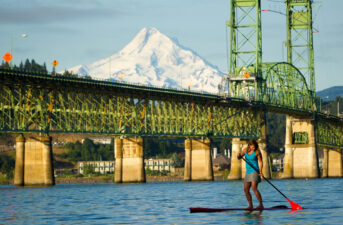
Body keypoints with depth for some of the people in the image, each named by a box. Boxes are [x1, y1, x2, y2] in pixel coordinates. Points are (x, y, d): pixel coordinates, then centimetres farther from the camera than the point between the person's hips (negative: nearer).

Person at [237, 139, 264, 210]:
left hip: (255, 171, -7)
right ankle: (250, 206, 10)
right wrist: (238, 155, -9)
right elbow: (239, 157, 15)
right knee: (246, 189, 2)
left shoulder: (257, 152, -9)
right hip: (248, 172, 7)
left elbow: (260, 162, -9)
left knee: (254, 188, -19)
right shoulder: (245, 150, 7)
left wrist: (260, 171, -22)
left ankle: (261, 205, -15)